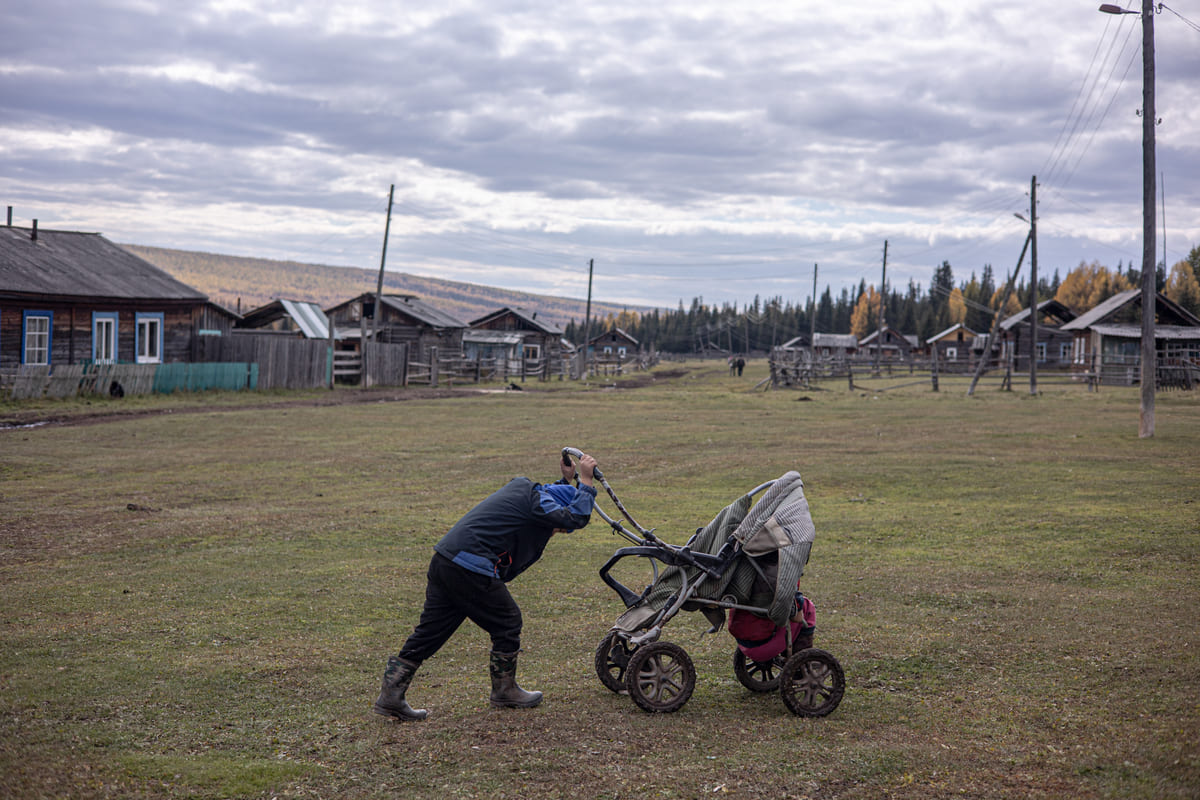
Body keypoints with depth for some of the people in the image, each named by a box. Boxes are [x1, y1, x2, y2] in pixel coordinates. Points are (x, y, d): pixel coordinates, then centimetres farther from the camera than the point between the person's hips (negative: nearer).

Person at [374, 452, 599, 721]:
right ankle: (505, 691, 22)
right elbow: (576, 517, -18)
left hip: (443, 561, 9)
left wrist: (567, 479, 34)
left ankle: (390, 695, 9)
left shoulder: (523, 487, 22)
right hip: (470, 569, -9)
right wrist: (585, 481, -7)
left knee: (430, 630, 10)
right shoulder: (536, 499, -6)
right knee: (507, 623, 8)